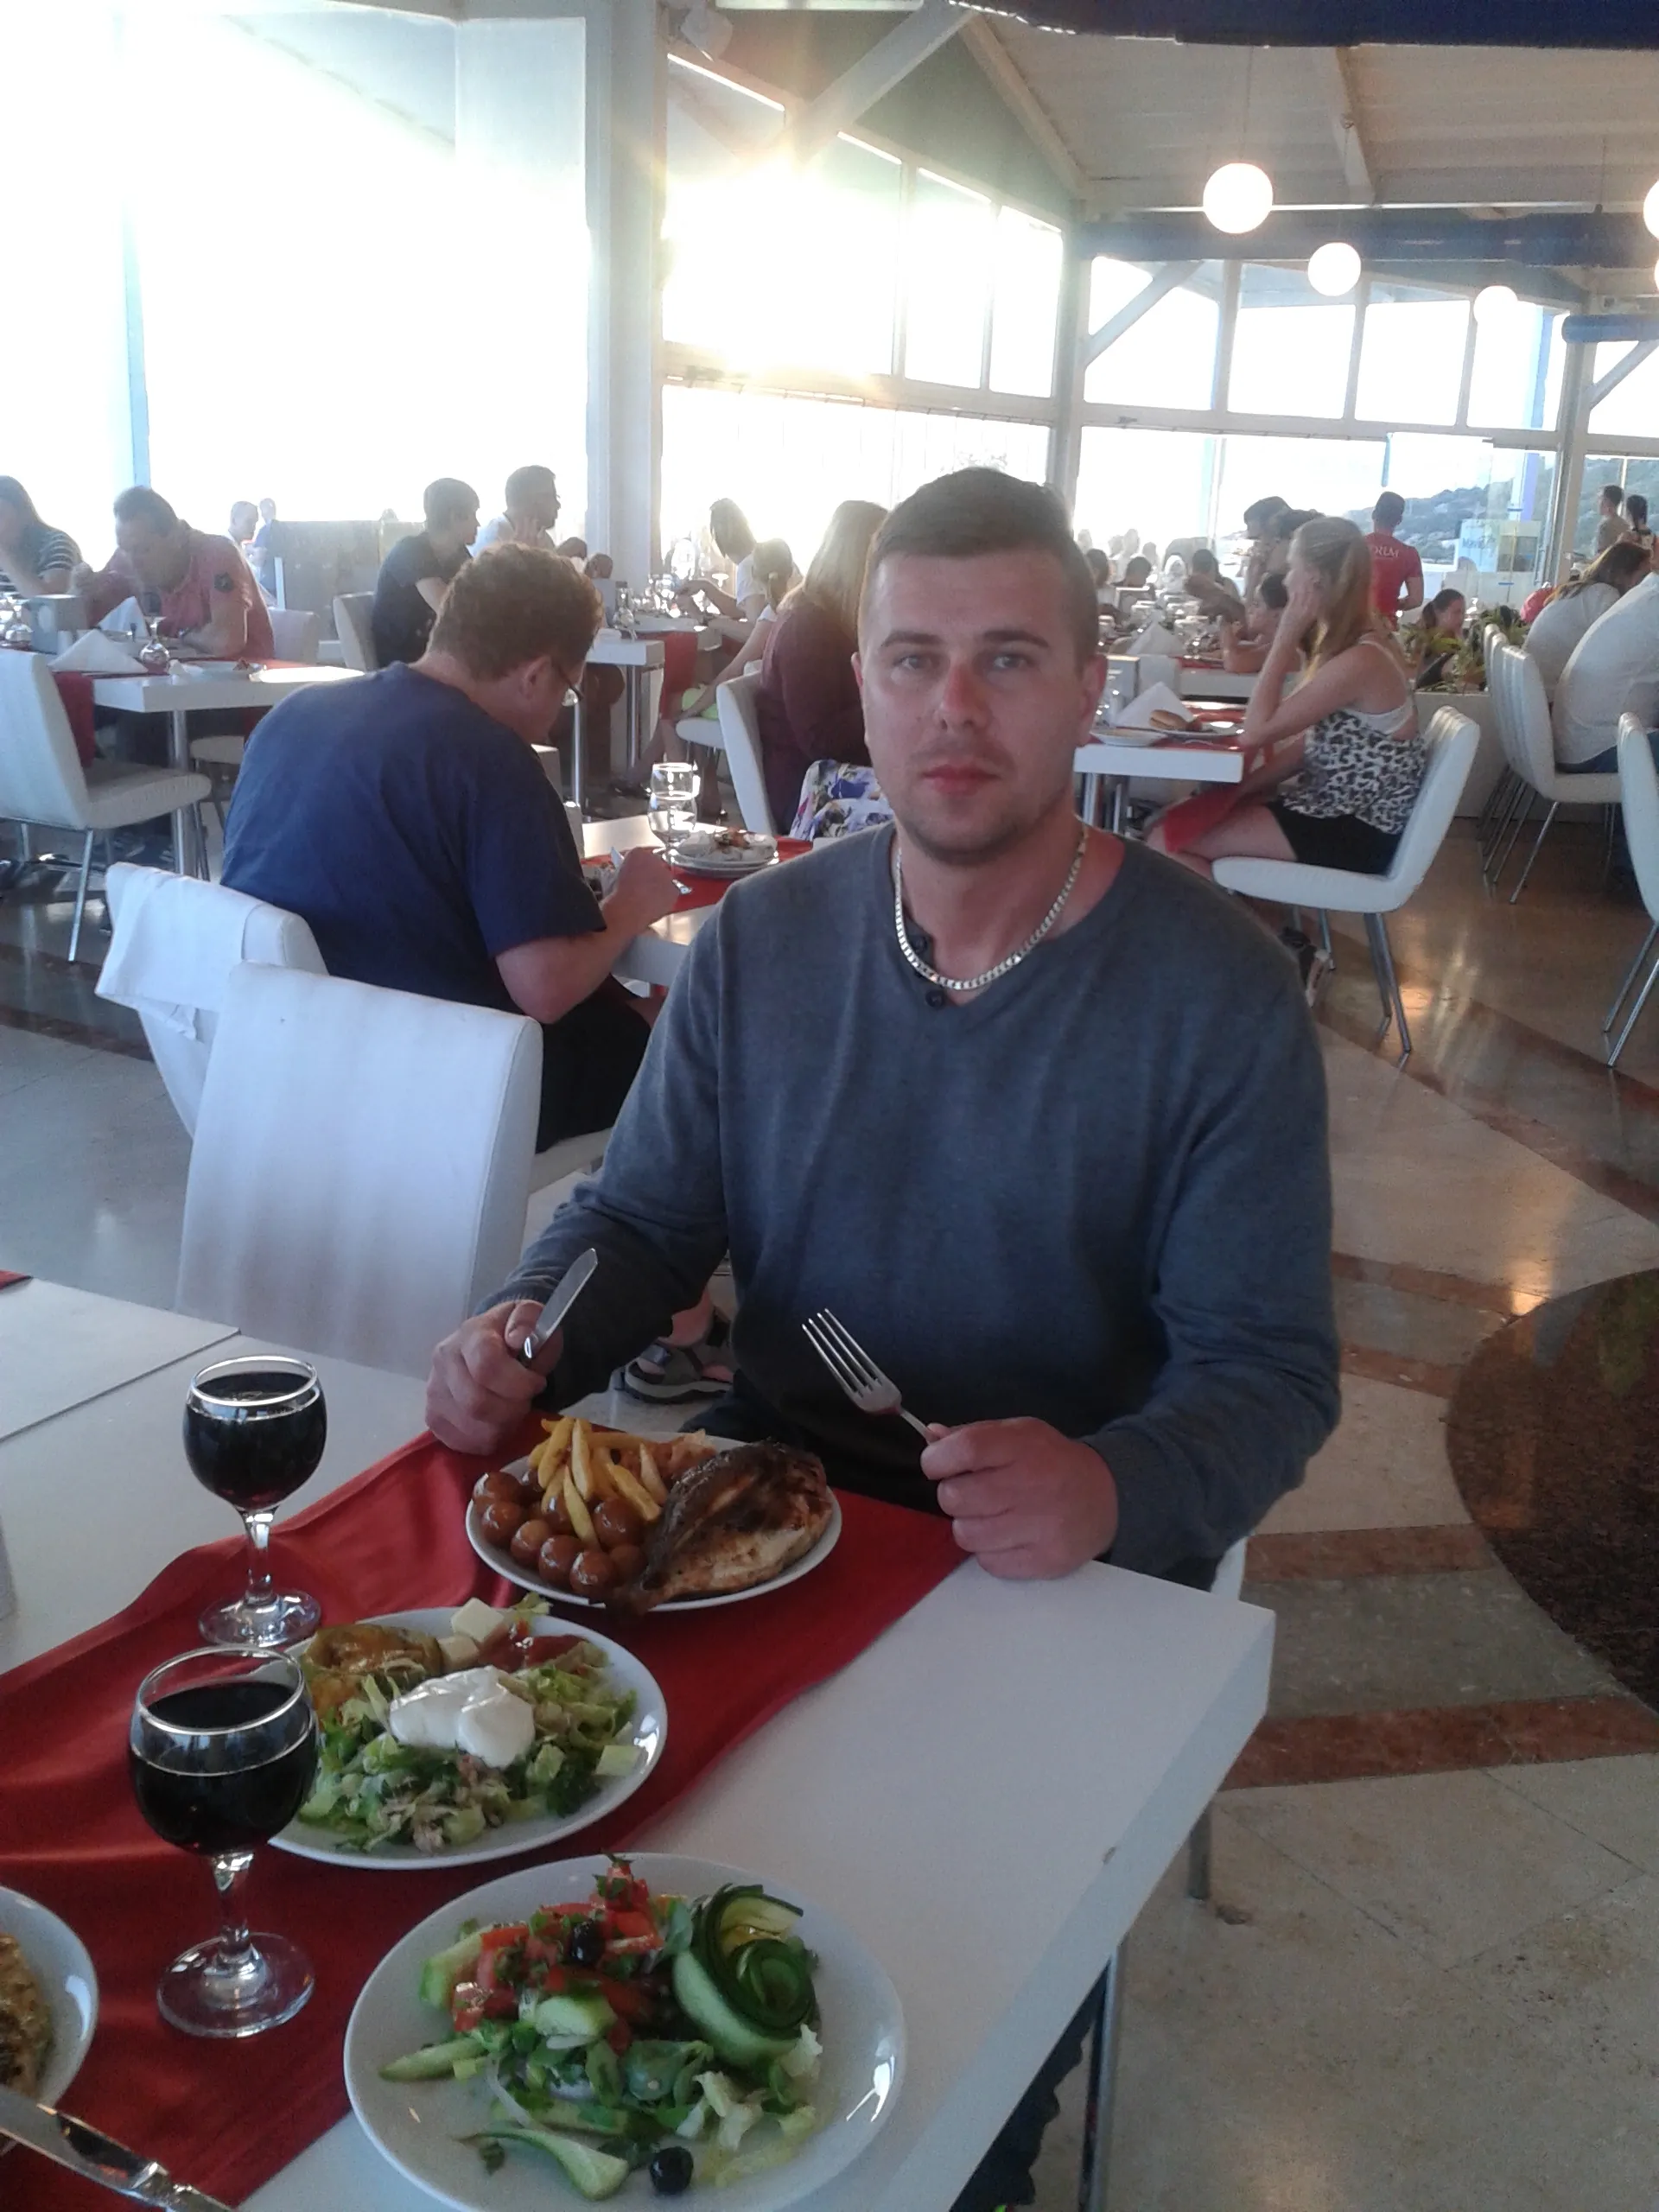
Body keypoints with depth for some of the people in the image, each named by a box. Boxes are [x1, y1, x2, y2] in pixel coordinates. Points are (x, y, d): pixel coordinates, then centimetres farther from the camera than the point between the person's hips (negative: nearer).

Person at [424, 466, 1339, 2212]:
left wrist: (1112, 1493, -32)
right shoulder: (760, 940, 0)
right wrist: (525, 1338, -16)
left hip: (1064, 1577, -3)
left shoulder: (1217, 997, -11)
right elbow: (644, 1214, 6)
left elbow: (1266, 1366, -11)